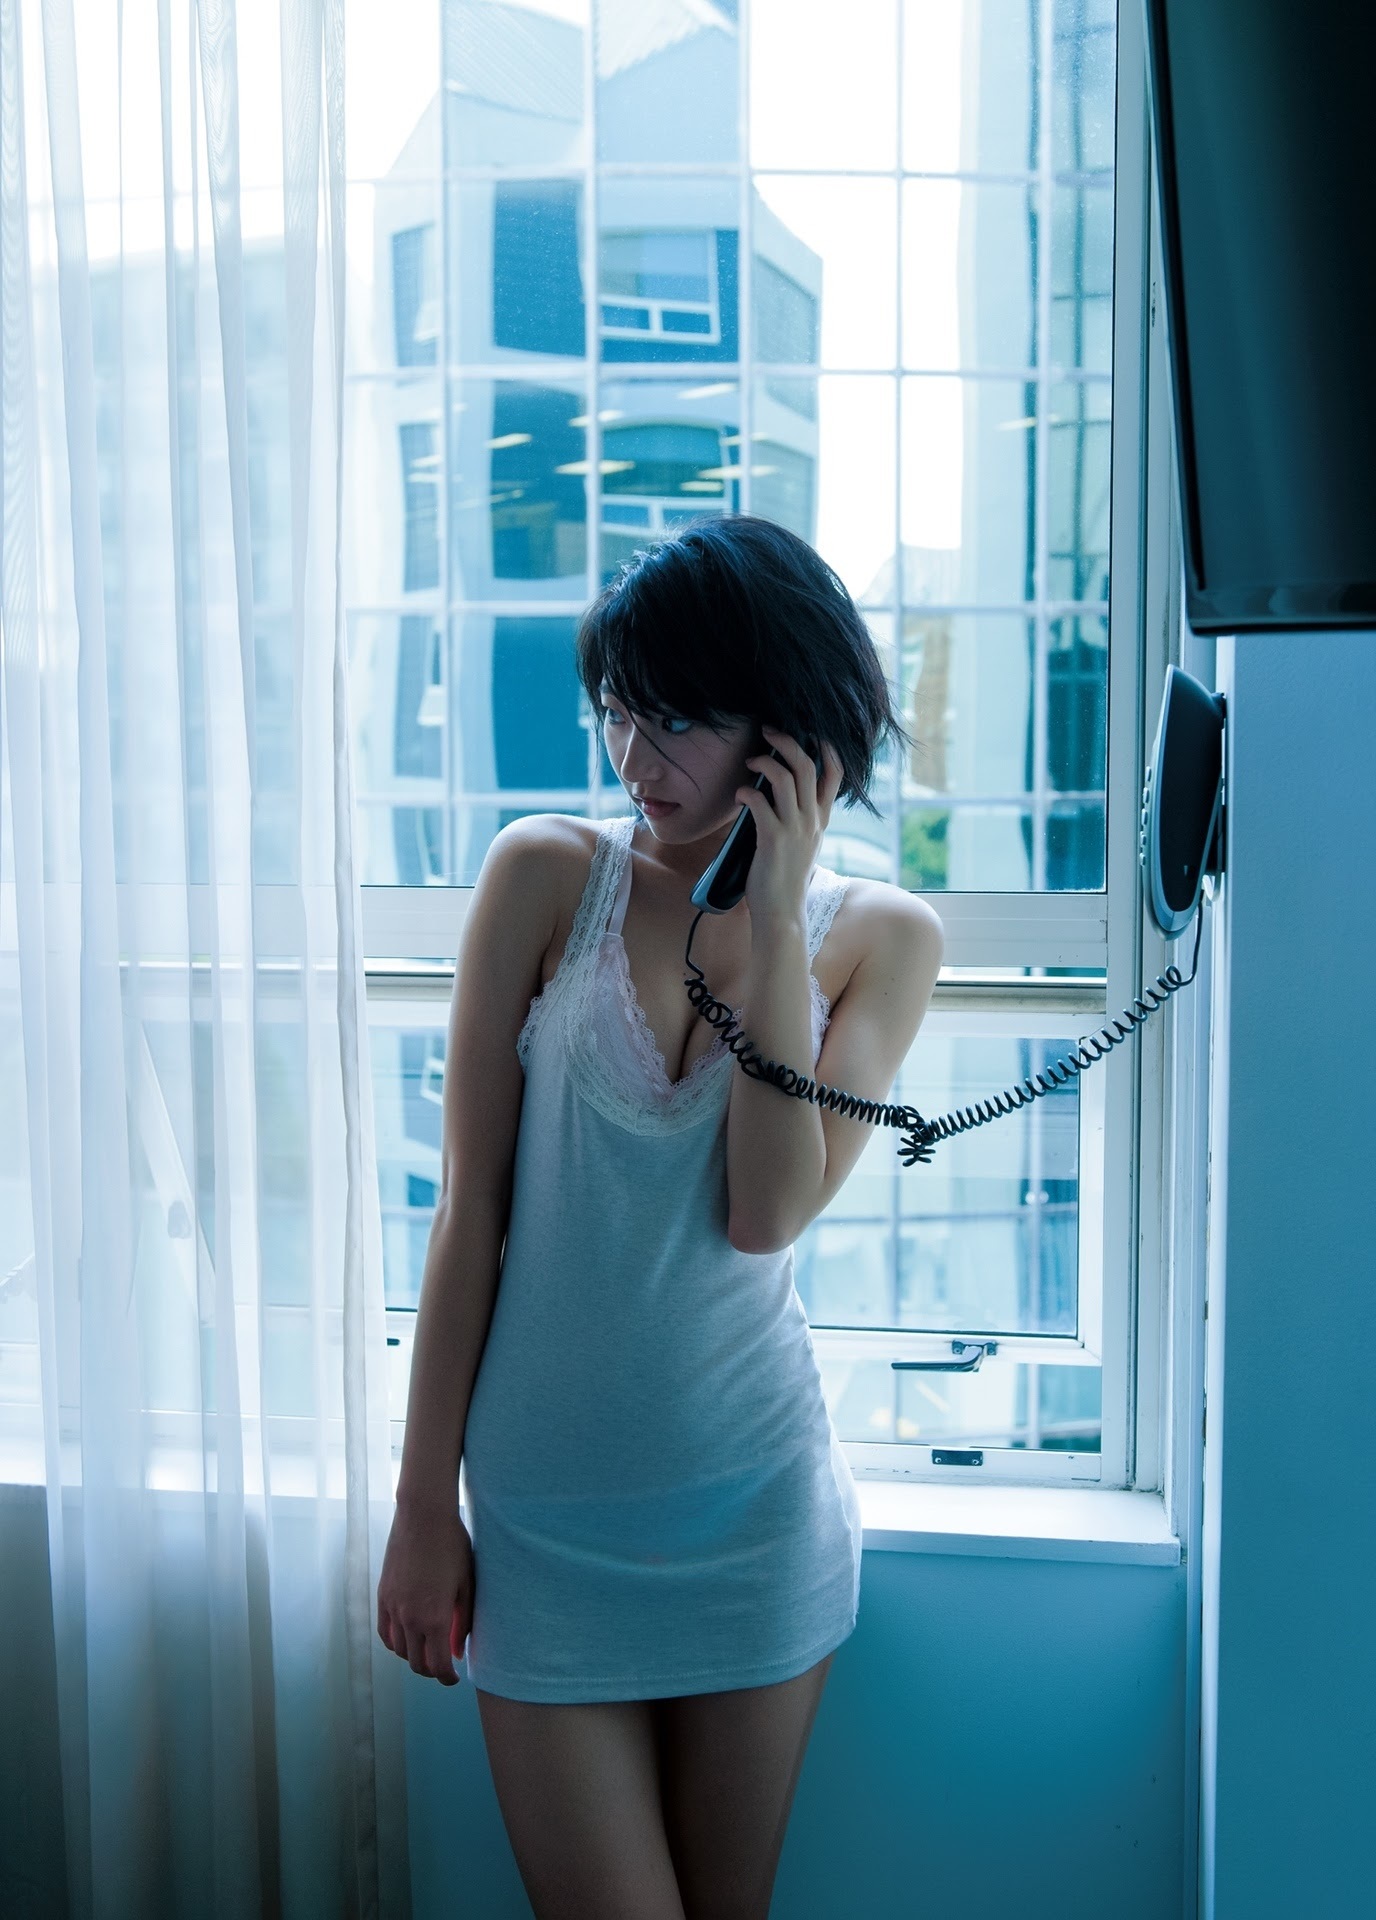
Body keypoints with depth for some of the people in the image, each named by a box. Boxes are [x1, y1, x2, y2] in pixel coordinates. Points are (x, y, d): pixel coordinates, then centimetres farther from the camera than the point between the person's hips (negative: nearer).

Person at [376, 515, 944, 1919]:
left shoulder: (882, 935, -2)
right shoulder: (546, 874, -6)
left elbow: (767, 1213, -16)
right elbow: (469, 1206, -5)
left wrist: (773, 920, -17)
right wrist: (425, 1504, -3)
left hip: (754, 1501, 1)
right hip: (543, 1510, -1)